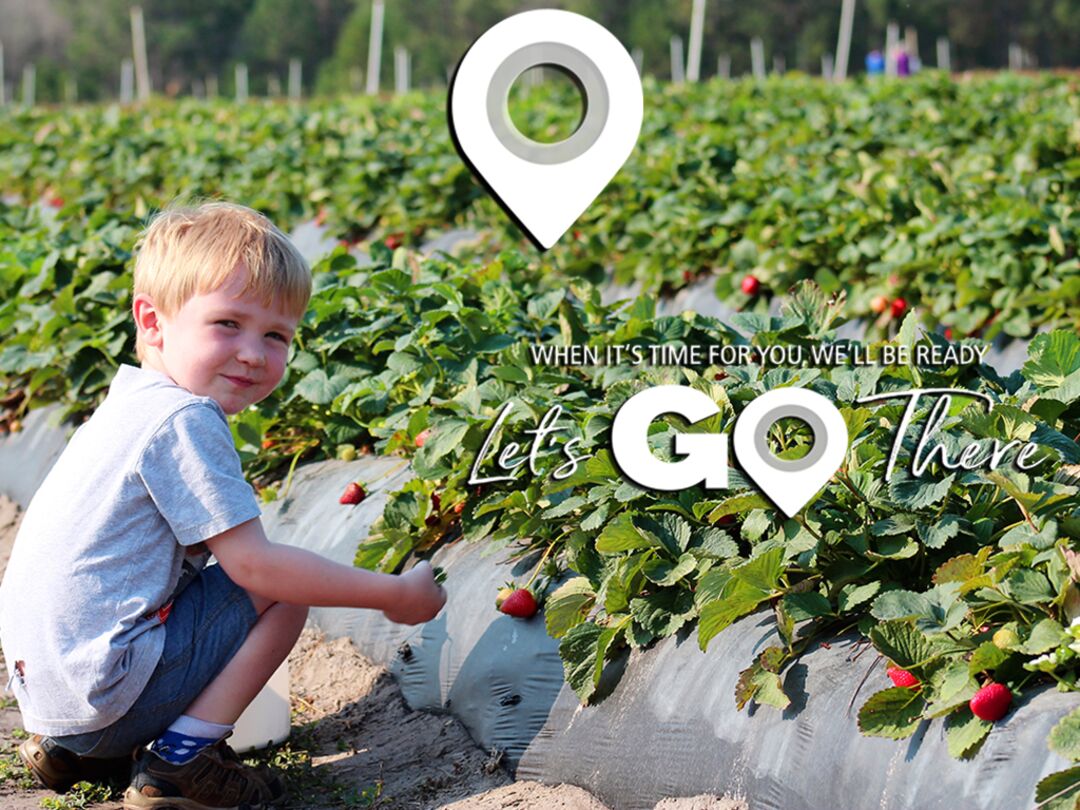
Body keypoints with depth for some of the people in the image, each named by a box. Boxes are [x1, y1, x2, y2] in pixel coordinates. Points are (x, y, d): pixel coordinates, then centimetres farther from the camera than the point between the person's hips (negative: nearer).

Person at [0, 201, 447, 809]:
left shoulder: (135, 404, 13)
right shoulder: (182, 421, -17)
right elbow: (252, 563, -19)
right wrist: (392, 593, -10)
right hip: (105, 687, -9)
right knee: (282, 593, -5)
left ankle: (71, 748, 18)